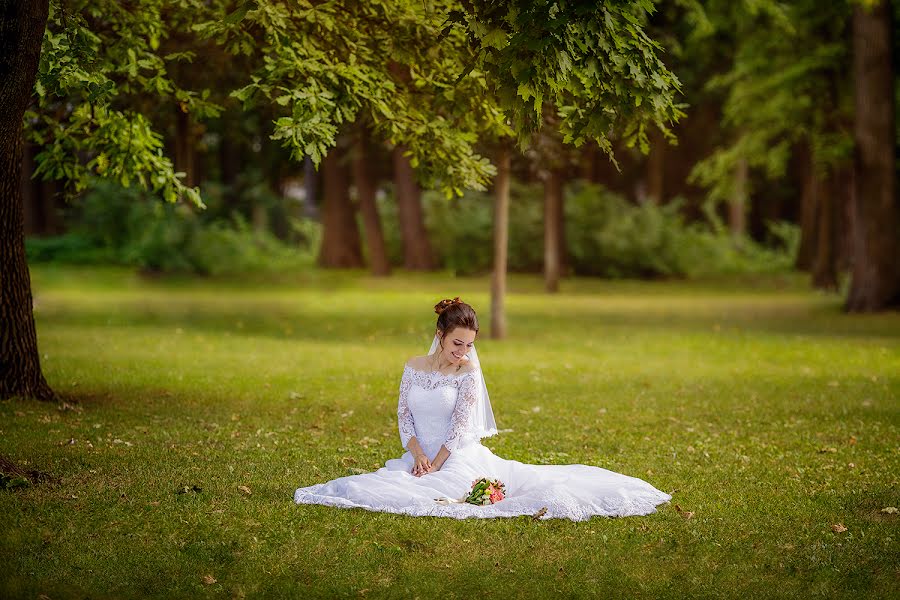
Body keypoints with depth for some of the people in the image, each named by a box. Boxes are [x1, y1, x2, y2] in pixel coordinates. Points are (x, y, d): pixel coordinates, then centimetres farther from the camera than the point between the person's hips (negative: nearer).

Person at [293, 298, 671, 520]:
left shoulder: (469, 373, -6)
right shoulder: (414, 368, 5)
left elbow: (460, 425, -12)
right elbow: (404, 414, 3)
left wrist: (437, 464, -19)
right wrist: (418, 454, -14)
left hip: (459, 457, -4)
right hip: (420, 456, 4)